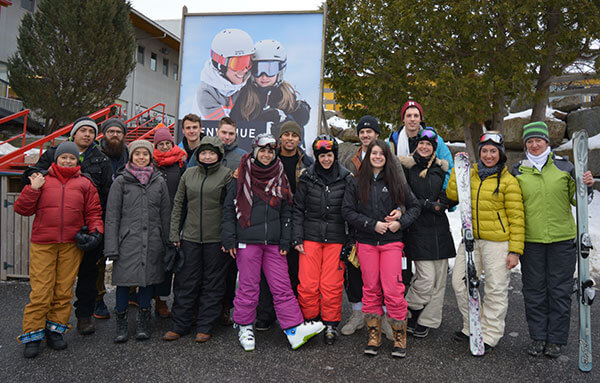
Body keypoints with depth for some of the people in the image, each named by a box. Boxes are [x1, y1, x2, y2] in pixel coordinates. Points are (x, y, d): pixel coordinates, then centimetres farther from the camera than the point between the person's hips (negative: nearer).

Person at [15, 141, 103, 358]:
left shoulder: (84, 184, 10)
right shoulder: (42, 181, 8)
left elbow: (94, 212, 11)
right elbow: (22, 209, 6)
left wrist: (96, 231, -4)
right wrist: (33, 188, -5)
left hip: (72, 245, 1)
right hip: (42, 244, -1)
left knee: (64, 291, 7)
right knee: (40, 291, -2)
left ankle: (55, 330, 21)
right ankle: (32, 336, 11)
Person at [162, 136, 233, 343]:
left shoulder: (227, 174, -2)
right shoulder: (188, 174, 8)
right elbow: (178, 204, 12)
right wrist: (174, 234, 7)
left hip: (216, 238, -3)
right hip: (190, 237, 3)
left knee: (212, 283, 7)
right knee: (185, 282, 8)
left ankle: (205, 327, 20)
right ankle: (179, 325, 21)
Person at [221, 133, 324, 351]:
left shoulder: (280, 178, 10)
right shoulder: (242, 177, 2)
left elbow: (286, 212, 13)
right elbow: (229, 208, 2)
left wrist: (285, 241, 6)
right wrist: (229, 239, -4)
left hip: (273, 243, 3)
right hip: (247, 241, -2)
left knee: (282, 286, 3)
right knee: (248, 286, 5)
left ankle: (294, 329, 7)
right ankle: (244, 327, 21)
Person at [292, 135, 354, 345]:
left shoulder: (346, 178, 3)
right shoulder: (307, 178, 5)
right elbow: (298, 209, 6)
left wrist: (351, 241, 2)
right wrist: (297, 238, 0)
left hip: (336, 237, 0)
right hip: (310, 236, 1)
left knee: (332, 285, 1)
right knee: (308, 284, -1)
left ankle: (331, 324, 19)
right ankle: (308, 321, 19)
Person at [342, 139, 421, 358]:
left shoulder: (396, 182, 8)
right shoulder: (357, 183, 7)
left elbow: (414, 206, 11)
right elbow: (347, 211, 0)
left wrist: (400, 223, -6)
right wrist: (372, 224, -10)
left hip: (391, 242, -1)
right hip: (366, 243, 1)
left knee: (393, 290, -6)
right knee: (371, 289, 5)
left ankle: (399, 338, 9)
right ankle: (374, 336, 17)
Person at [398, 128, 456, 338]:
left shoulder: (441, 168, 13)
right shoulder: (406, 167, -1)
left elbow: (450, 197, 20)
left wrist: (446, 199, -3)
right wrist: (430, 205, -15)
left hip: (439, 228, 5)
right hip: (417, 229, -5)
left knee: (439, 278, 6)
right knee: (426, 278, -10)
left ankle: (426, 321, 20)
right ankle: (408, 315, 14)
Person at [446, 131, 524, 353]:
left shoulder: (508, 181, -7)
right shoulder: (471, 173, 9)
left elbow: (517, 218, -7)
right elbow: (452, 195, -3)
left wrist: (515, 250, -11)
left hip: (498, 242, -5)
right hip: (471, 239, 5)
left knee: (496, 289, 2)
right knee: (460, 282, 8)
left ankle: (489, 336, 18)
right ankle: (472, 327, 27)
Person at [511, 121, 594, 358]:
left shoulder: (564, 166, 3)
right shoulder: (518, 171, 4)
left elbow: (577, 200, 8)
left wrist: (587, 187, -11)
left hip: (562, 239, 0)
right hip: (530, 240, 1)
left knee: (560, 290, 6)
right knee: (534, 290, 7)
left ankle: (556, 339, 18)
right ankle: (538, 337, 20)